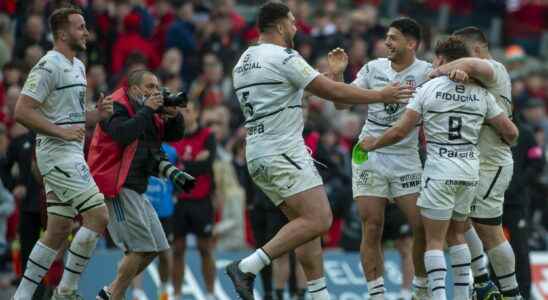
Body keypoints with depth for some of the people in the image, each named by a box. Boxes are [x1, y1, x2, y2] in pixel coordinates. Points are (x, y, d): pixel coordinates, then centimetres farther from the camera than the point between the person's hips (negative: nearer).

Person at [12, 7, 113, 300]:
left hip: (72, 153, 10)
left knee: (59, 231, 9)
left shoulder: (77, 66, 17)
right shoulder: (49, 66, -13)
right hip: (58, 154, -10)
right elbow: (22, 111, -19)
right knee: (98, 216, -14)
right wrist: (62, 132, -22)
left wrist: (97, 112, 7)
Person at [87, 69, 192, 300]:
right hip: (117, 189, -10)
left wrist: (173, 115, -1)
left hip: (136, 190, 10)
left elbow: (175, 134, 19)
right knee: (140, 247, -14)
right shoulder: (117, 106, -9)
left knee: (155, 247, 8)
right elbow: (123, 134, -26)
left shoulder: (150, 115, 19)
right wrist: (147, 110, -17)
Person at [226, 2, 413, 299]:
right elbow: (332, 91, -10)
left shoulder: (243, 63, 18)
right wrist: (381, 95, 0)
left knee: (307, 222, 12)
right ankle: (247, 267, -22)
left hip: (257, 155, 10)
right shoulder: (283, 57, -10)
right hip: (283, 152, -10)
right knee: (318, 220, -16)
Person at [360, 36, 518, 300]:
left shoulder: (429, 88, -5)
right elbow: (510, 132, 7)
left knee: (435, 240, -1)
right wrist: (505, 143, 31)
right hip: (470, 171, 4)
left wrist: (372, 144, 11)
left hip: (439, 171, -4)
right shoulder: (481, 93, 4)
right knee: (457, 235, 18)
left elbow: (400, 132, -6)